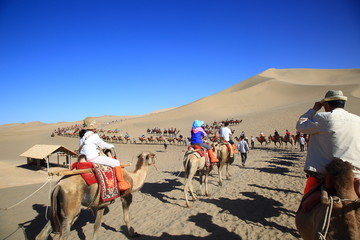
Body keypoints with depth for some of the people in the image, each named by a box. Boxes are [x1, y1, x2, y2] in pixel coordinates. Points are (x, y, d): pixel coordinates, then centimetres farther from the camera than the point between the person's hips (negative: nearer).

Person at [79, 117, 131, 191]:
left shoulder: (83, 136, 11)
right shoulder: (94, 136, -16)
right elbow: (103, 144, -4)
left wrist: (99, 147, 27)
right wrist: (111, 146, 15)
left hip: (85, 157, 10)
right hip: (93, 158, -10)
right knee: (116, 162, -5)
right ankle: (121, 182, 4)